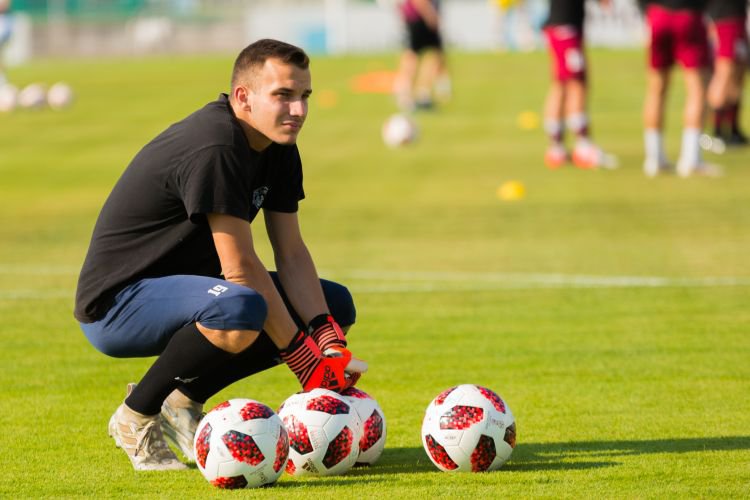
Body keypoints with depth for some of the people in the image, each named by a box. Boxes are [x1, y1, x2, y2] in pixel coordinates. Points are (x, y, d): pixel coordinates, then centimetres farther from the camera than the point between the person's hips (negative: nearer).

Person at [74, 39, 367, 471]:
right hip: (117, 303, -10)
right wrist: (304, 359, -22)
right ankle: (136, 415, -14)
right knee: (240, 308, -39)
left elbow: (292, 254, 2)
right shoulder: (214, 148, -27)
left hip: (186, 287, 10)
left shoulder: (279, 149, 2)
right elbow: (240, 268, -26)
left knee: (336, 306, 6)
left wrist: (329, 340, -12)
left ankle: (185, 401, 6)